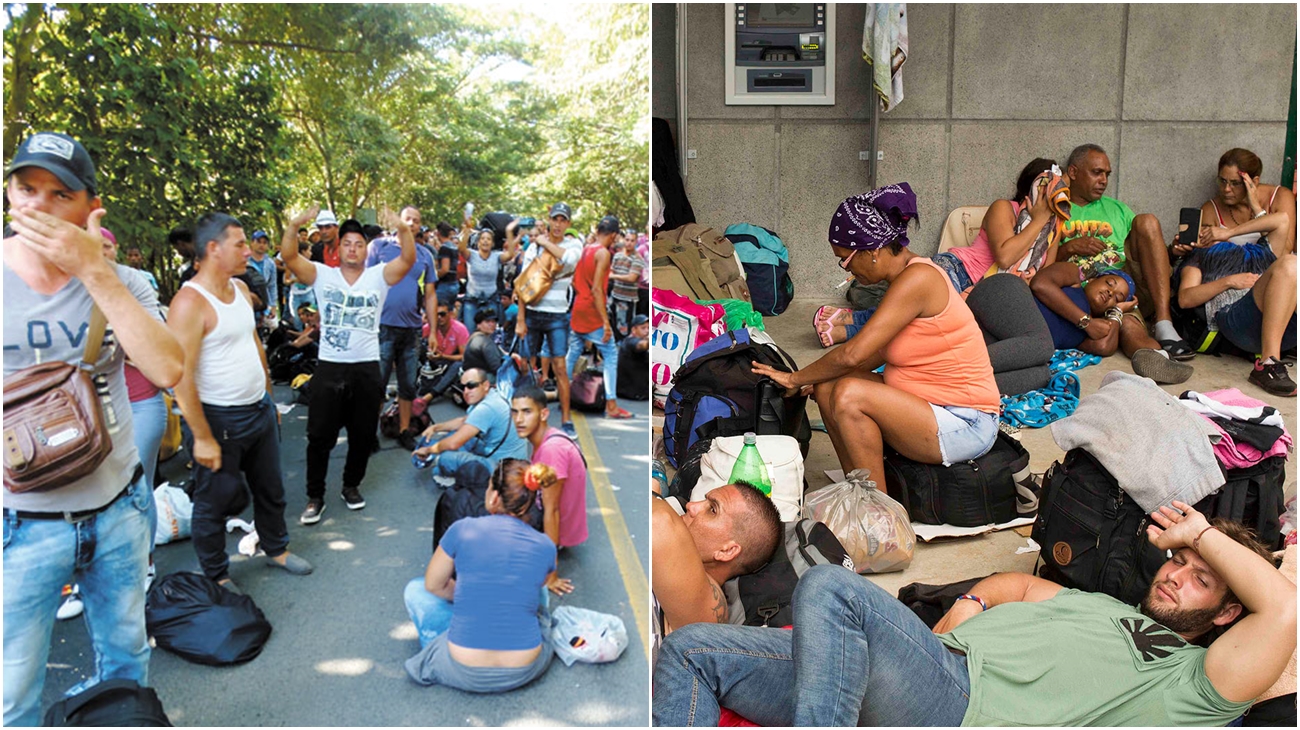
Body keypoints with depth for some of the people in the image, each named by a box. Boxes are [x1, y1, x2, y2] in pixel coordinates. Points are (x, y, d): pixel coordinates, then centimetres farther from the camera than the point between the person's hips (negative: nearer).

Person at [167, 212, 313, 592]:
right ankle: (216, 576, 26)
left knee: (270, 488, 22)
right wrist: (203, 438, -21)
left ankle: (277, 548, 42)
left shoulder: (241, 289, 5)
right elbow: (181, 378, -23)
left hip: (260, 409, 8)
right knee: (215, 500, 9)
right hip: (220, 418, -8)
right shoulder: (189, 302, -21)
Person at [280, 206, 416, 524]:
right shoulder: (322, 274, 3)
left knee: (363, 434, 12)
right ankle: (315, 496, 18)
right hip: (329, 366, 0)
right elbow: (289, 258, -10)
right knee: (320, 435, 4)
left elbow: (408, 260, -13)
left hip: (367, 368, 1)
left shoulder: (378, 276, 3)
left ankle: (352, 485, 32)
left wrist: (404, 229, -30)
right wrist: (293, 226, -26)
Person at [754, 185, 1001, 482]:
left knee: (849, 394, -26)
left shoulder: (917, 278, -22)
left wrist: (796, 378, -10)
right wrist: (810, 379, 8)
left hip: (966, 427, -10)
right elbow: (881, 350, 15)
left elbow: (852, 354, -25)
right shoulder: (910, 275, 7)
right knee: (827, 386, -1)